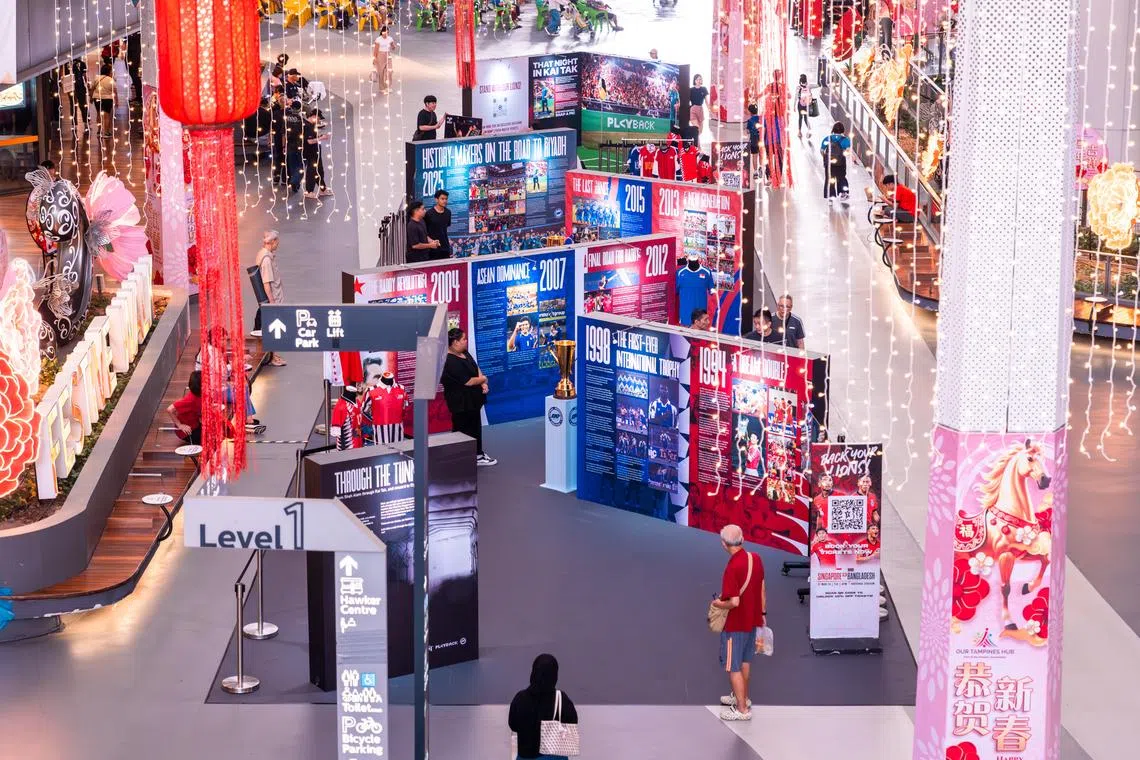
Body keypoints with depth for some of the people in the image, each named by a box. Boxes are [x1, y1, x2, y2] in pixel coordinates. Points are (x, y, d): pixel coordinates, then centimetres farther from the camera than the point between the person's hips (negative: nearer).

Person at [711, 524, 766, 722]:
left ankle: (742, 709, 10)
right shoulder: (756, 559, -4)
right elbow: (762, 589, 7)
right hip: (753, 620, 8)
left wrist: (719, 604, -9)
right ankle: (742, 697, 41)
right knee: (745, 661, 25)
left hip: (735, 625, -8)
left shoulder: (732, 568, -28)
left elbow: (734, 602, -29)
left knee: (734, 667, 4)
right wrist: (763, 612, 19)